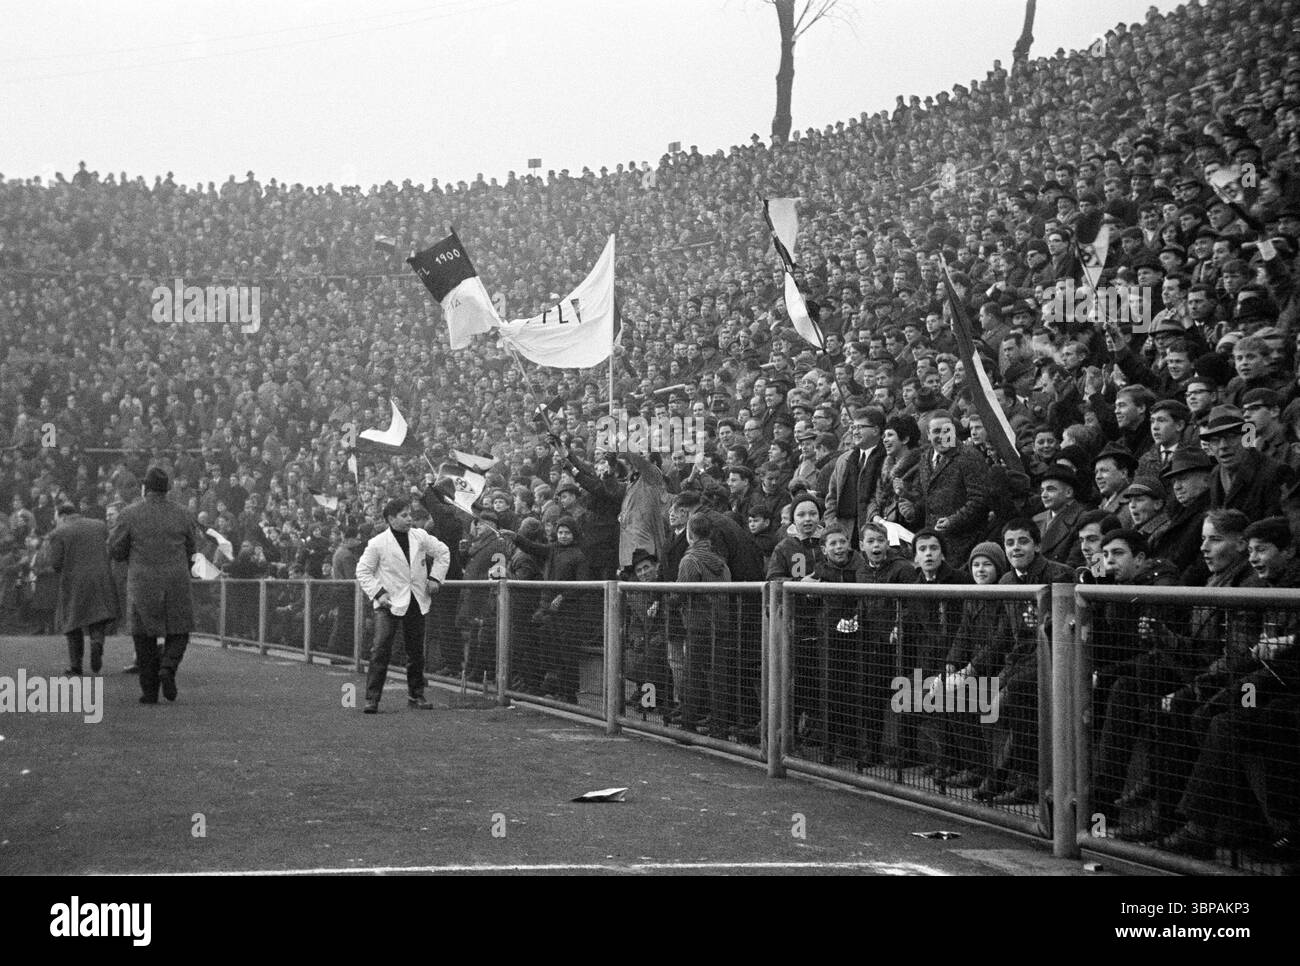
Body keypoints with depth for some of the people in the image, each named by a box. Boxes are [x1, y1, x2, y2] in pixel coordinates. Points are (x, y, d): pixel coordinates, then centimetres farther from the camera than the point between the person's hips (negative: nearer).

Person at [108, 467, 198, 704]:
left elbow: (115, 551, -2)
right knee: (178, 633, 14)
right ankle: (168, 668, -13)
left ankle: (149, 691, 9)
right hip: (176, 584, 1)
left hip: (143, 585, -1)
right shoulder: (180, 515, -1)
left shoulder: (131, 514, -7)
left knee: (144, 636, 11)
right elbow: (191, 547, 12)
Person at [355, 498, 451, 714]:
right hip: (390, 603, -4)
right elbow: (363, 571, -2)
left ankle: (416, 695, 23)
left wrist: (435, 578, 7)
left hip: (417, 602, 4)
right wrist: (378, 593, -12)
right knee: (380, 649, -13)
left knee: (416, 651, 9)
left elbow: (443, 552, 16)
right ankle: (372, 698, -10)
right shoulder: (378, 543, -7)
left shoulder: (420, 536, 4)